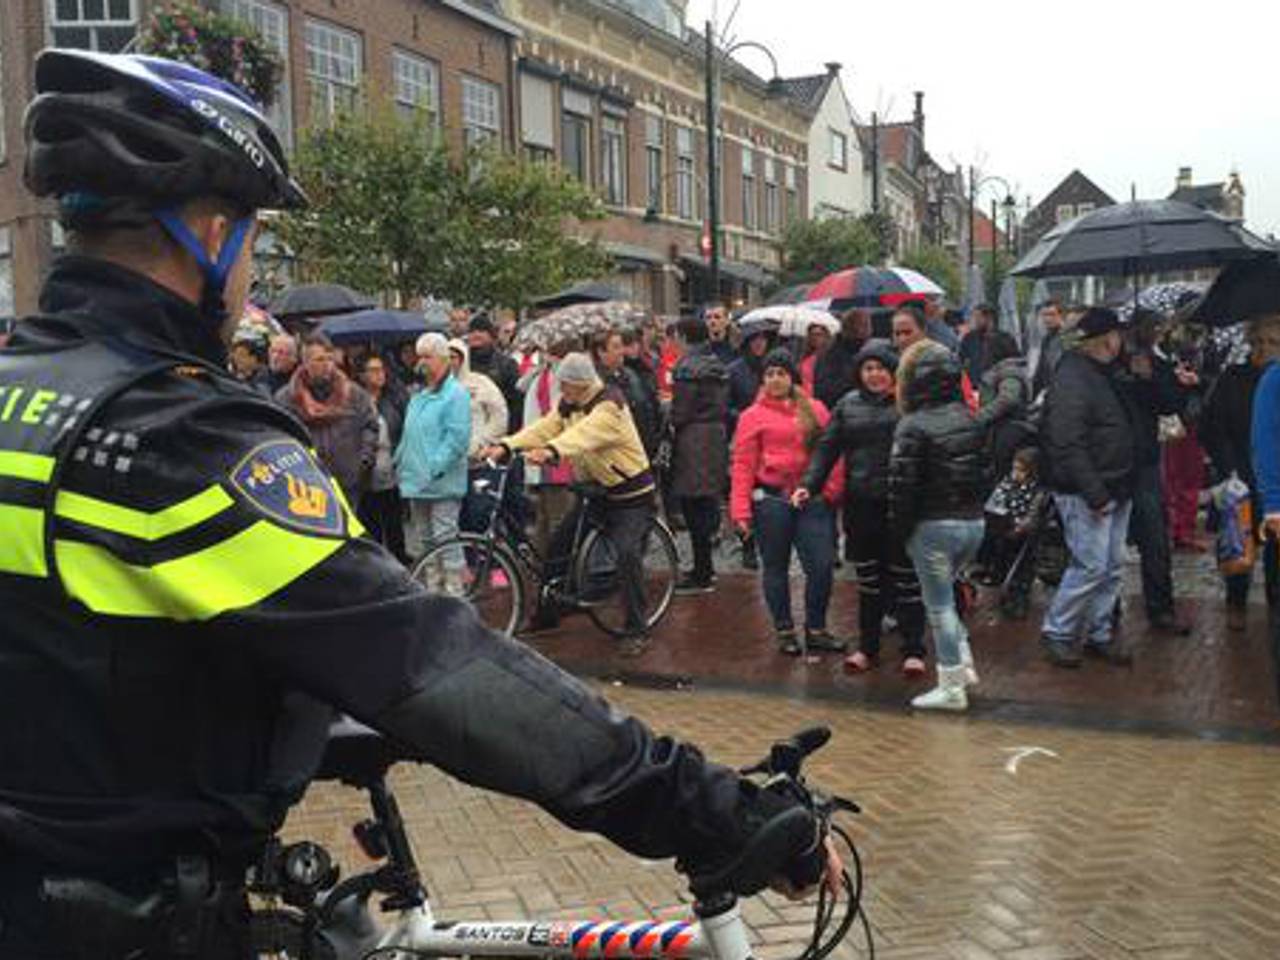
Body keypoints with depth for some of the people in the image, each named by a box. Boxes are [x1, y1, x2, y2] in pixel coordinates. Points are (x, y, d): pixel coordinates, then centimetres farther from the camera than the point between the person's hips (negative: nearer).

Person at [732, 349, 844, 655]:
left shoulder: (815, 409, 9)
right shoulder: (753, 415, 1)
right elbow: (743, 465, -4)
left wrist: (833, 489, -4)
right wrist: (740, 509, -11)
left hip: (812, 500, 2)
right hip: (771, 500, -2)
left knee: (823, 565, -1)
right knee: (776, 568, 8)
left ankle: (816, 630, 16)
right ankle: (784, 631, 22)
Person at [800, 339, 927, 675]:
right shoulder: (848, 405, 10)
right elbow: (827, 447, 10)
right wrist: (810, 484, -1)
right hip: (860, 505, 4)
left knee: (906, 577, 3)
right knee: (867, 578, 14)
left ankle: (914, 650, 13)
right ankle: (868, 647, 26)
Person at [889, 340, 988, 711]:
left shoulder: (913, 426, -14)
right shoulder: (972, 421, 7)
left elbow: (902, 484, -15)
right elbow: (985, 469, 11)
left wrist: (900, 528, -4)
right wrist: (973, 507, 16)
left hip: (933, 525, -7)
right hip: (974, 522, 7)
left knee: (938, 604, 3)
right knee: (944, 595, 24)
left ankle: (952, 686, 9)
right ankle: (963, 664, 20)